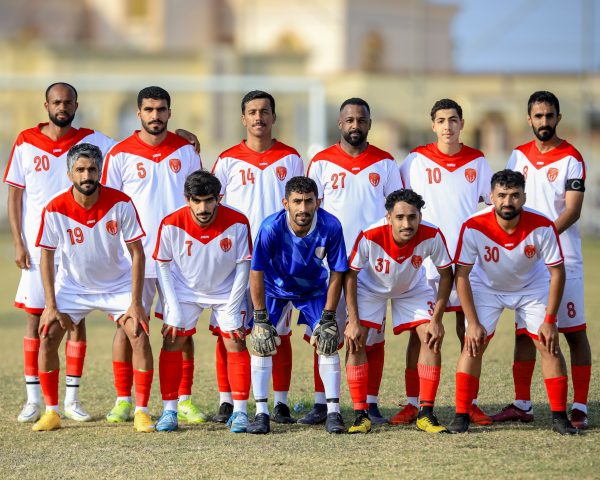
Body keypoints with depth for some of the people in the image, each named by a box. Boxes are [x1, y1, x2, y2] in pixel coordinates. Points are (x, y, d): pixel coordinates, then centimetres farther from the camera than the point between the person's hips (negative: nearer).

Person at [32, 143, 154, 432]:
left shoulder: (120, 203, -22)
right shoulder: (55, 210, -21)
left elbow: (137, 252, -14)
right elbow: (47, 257, -10)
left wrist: (135, 303, -18)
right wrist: (51, 306, -13)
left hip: (118, 284, -1)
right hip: (72, 285, 1)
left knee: (139, 336, -16)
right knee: (48, 337, -12)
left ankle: (141, 412, -6)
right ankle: (51, 412, 1)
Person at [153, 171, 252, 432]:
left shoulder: (237, 223, -24)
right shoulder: (172, 224, -23)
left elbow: (243, 266, -12)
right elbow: (163, 266, -10)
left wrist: (231, 310, -13)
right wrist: (174, 310, -13)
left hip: (227, 291, 0)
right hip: (185, 290, 0)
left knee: (236, 343, -9)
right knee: (171, 341, -8)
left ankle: (240, 412, -2)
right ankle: (169, 411, 0)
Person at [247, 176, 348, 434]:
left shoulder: (331, 227, -29)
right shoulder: (271, 227, -34)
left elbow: (337, 273, -17)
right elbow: (256, 272, -24)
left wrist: (328, 317, -16)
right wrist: (261, 318, -23)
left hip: (313, 288, 1)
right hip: (274, 287, -1)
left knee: (328, 341, -9)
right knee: (260, 341, -12)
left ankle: (333, 411, -2)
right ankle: (261, 413, -5)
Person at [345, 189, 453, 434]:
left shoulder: (432, 236, -33)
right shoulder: (370, 237, -36)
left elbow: (446, 274, -16)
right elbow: (350, 275, -20)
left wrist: (437, 319, -18)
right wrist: (353, 321, -22)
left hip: (413, 289, 1)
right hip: (371, 287, -1)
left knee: (432, 339, -13)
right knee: (355, 341, -15)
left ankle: (426, 414, -3)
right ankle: (361, 415, -6)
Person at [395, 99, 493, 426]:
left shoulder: (477, 162, 6)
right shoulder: (416, 161, 1)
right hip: (425, 260, -1)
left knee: (469, 333, 2)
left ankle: (469, 403, 8)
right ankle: (412, 403, 3)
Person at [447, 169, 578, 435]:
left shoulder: (542, 227, -29)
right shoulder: (474, 228, -30)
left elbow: (557, 273, -16)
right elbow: (461, 275, -20)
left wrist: (549, 320, -17)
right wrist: (473, 323, -22)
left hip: (532, 288, 1)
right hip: (486, 287, -1)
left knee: (550, 346, -8)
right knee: (473, 345, -13)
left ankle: (559, 417, 1)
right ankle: (461, 416, -4)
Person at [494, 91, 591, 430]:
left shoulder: (570, 158, -5)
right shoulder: (519, 156, 11)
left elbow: (572, 211, -12)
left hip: (562, 258, -5)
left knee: (575, 332, -3)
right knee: (524, 331, 6)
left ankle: (580, 408, -3)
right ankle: (523, 405, 12)